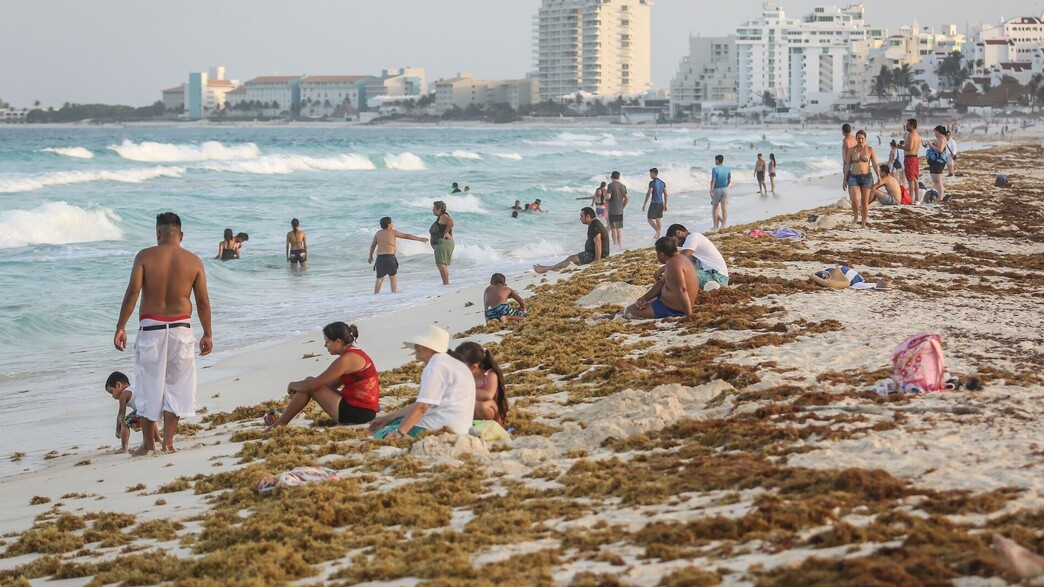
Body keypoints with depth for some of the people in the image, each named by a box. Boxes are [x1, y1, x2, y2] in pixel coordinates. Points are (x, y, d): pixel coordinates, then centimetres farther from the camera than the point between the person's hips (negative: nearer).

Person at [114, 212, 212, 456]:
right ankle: (168, 442, 5)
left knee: (149, 385, 10)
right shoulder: (193, 261, 0)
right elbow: (203, 302, 1)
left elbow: (132, 292, -12)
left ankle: (148, 444, 15)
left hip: (150, 328, -1)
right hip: (180, 328, 1)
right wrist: (207, 334, 10)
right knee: (176, 385, 10)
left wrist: (120, 328, -8)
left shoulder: (145, 256, -4)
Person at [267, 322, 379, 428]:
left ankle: (278, 425, 1)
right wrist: (297, 387, 11)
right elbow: (332, 384, 18)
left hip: (356, 413, -10)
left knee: (310, 383, -5)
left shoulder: (346, 359, -17)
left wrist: (293, 385, 5)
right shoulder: (355, 353, 14)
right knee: (308, 384, 15)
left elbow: (313, 385, -15)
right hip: (365, 412, 10)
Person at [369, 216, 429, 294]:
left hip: (380, 257, 3)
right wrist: (420, 239, 12)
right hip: (390, 257, -3)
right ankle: (394, 293, -1)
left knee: (379, 278, 10)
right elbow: (407, 236, 6)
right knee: (393, 277, 8)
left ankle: (376, 294, 3)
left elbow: (373, 245, 17)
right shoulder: (393, 232, 2)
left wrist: (370, 256, 30)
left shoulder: (378, 233, 13)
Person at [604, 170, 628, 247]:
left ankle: (615, 243, 0)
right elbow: (627, 199, 8)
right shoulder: (623, 186, 6)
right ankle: (620, 243, 12)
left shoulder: (611, 185, -11)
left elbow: (608, 197, -19)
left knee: (613, 227, 0)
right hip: (620, 211, 5)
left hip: (612, 210, -5)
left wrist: (605, 193, 3)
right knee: (620, 227, 11)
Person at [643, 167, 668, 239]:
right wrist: (665, 204, 18)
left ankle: (657, 231, -24)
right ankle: (658, 236, 16)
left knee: (650, 219, -4)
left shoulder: (652, 182, -13)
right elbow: (666, 194, 11)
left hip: (654, 203, -7)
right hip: (661, 203, 7)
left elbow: (648, 194, -16)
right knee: (658, 219, 14)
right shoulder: (662, 183, 9)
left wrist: (644, 204, -11)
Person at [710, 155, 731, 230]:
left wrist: (711, 191, -12)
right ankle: (723, 225, 1)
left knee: (715, 208, 8)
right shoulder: (728, 169, 3)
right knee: (724, 208, 2)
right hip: (725, 190, 3)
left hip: (716, 190, -3)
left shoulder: (715, 169, -11)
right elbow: (730, 181, 7)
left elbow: (713, 180, -15)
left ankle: (716, 225, 7)